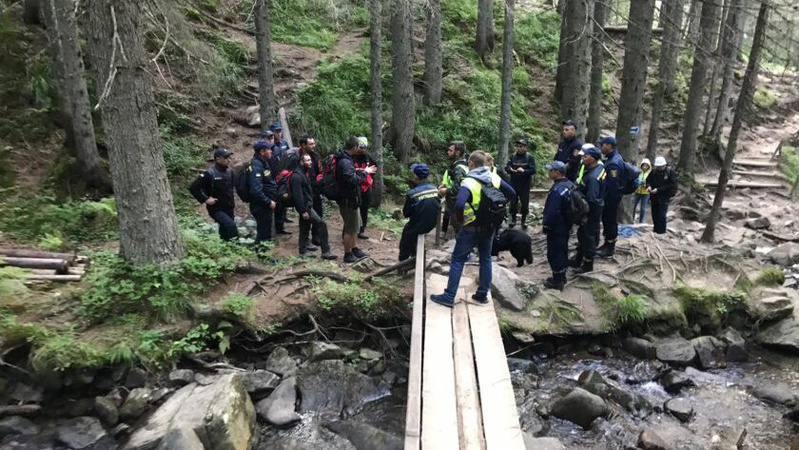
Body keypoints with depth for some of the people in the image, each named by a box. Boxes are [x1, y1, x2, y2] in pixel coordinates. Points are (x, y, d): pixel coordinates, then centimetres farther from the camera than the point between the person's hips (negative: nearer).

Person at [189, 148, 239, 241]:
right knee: (231, 225, -26)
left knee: (225, 231, 14)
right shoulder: (210, 174, -17)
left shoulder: (230, 171, 3)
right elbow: (193, 188, -16)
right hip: (216, 209, -6)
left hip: (229, 208, 7)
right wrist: (205, 199, -18)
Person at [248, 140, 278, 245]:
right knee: (263, 236, -3)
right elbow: (256, 190, -30)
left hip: (265, 205, 10)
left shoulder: (263, 163, 11)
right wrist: (269, 202, -22)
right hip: (261, 206, -10)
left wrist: (272, 199, 13)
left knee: (265, 232, 21)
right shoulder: (256, 166, -21)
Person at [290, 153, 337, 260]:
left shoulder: (304, 173, 13)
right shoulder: (297, 176, -19)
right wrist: (303, 210, -25)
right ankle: (325, 251, -10)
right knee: (321, 224, -13)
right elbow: (297, 195, -24)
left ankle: (303, 250, 33)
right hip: (305, 206, -10)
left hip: (307, 204, 10)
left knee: (305, 228, 19)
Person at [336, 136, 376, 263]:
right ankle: (348, 255, 14)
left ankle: (354, 249, 35)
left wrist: (360, 171, 10)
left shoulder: (345, 159, 8)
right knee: (350, 228, 2)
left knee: (354, 224, 22)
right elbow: (354, 181, -29)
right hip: (348, 200, -11)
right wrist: (364, 172, -16)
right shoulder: (345, 162, -26)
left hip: (349, 199, 11)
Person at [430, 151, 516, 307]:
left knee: (458, 260, 3)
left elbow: (459, 204, -34)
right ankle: (482, 294, 25)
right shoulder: (495, 179, -1)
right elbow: (512, 193, 7)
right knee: (486, 258, 17)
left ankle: (449, 297, 5)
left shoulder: (468, 182, -20)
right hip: (490, 226, 6)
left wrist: (460, 218, -15)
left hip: (472, 228, -5)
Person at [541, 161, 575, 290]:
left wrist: (546, 226, -13)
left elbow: (552, 212, -26)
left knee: (555, 253, 1)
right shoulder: (570, 185, 4)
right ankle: (561, 277, 32)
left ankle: (557, 281, 11)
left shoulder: (557, 190, -28)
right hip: (566, 226, 10)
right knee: (563, 251, 19)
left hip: (556, 228, -10)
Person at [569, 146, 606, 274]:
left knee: (588, 235, 4)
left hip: (592, 210, -10)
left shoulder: (593, 177, -31)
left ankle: (588, 264, 19)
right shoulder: (600, 167, -1)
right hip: (596, 207, 10)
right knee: (582, 233, 20)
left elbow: (591, 199, -30)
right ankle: (578, 259, 34)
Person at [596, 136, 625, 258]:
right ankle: (607, 244, 30)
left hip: (611, 197, -10)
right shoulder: (612, 158, 9)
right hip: (609, 196, 10)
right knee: (607, 219, 18)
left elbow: (613, 184, -26)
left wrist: (608, 200, -21)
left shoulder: (614, 163, -24)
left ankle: (610, 248, 10)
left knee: (610, 220, 0)